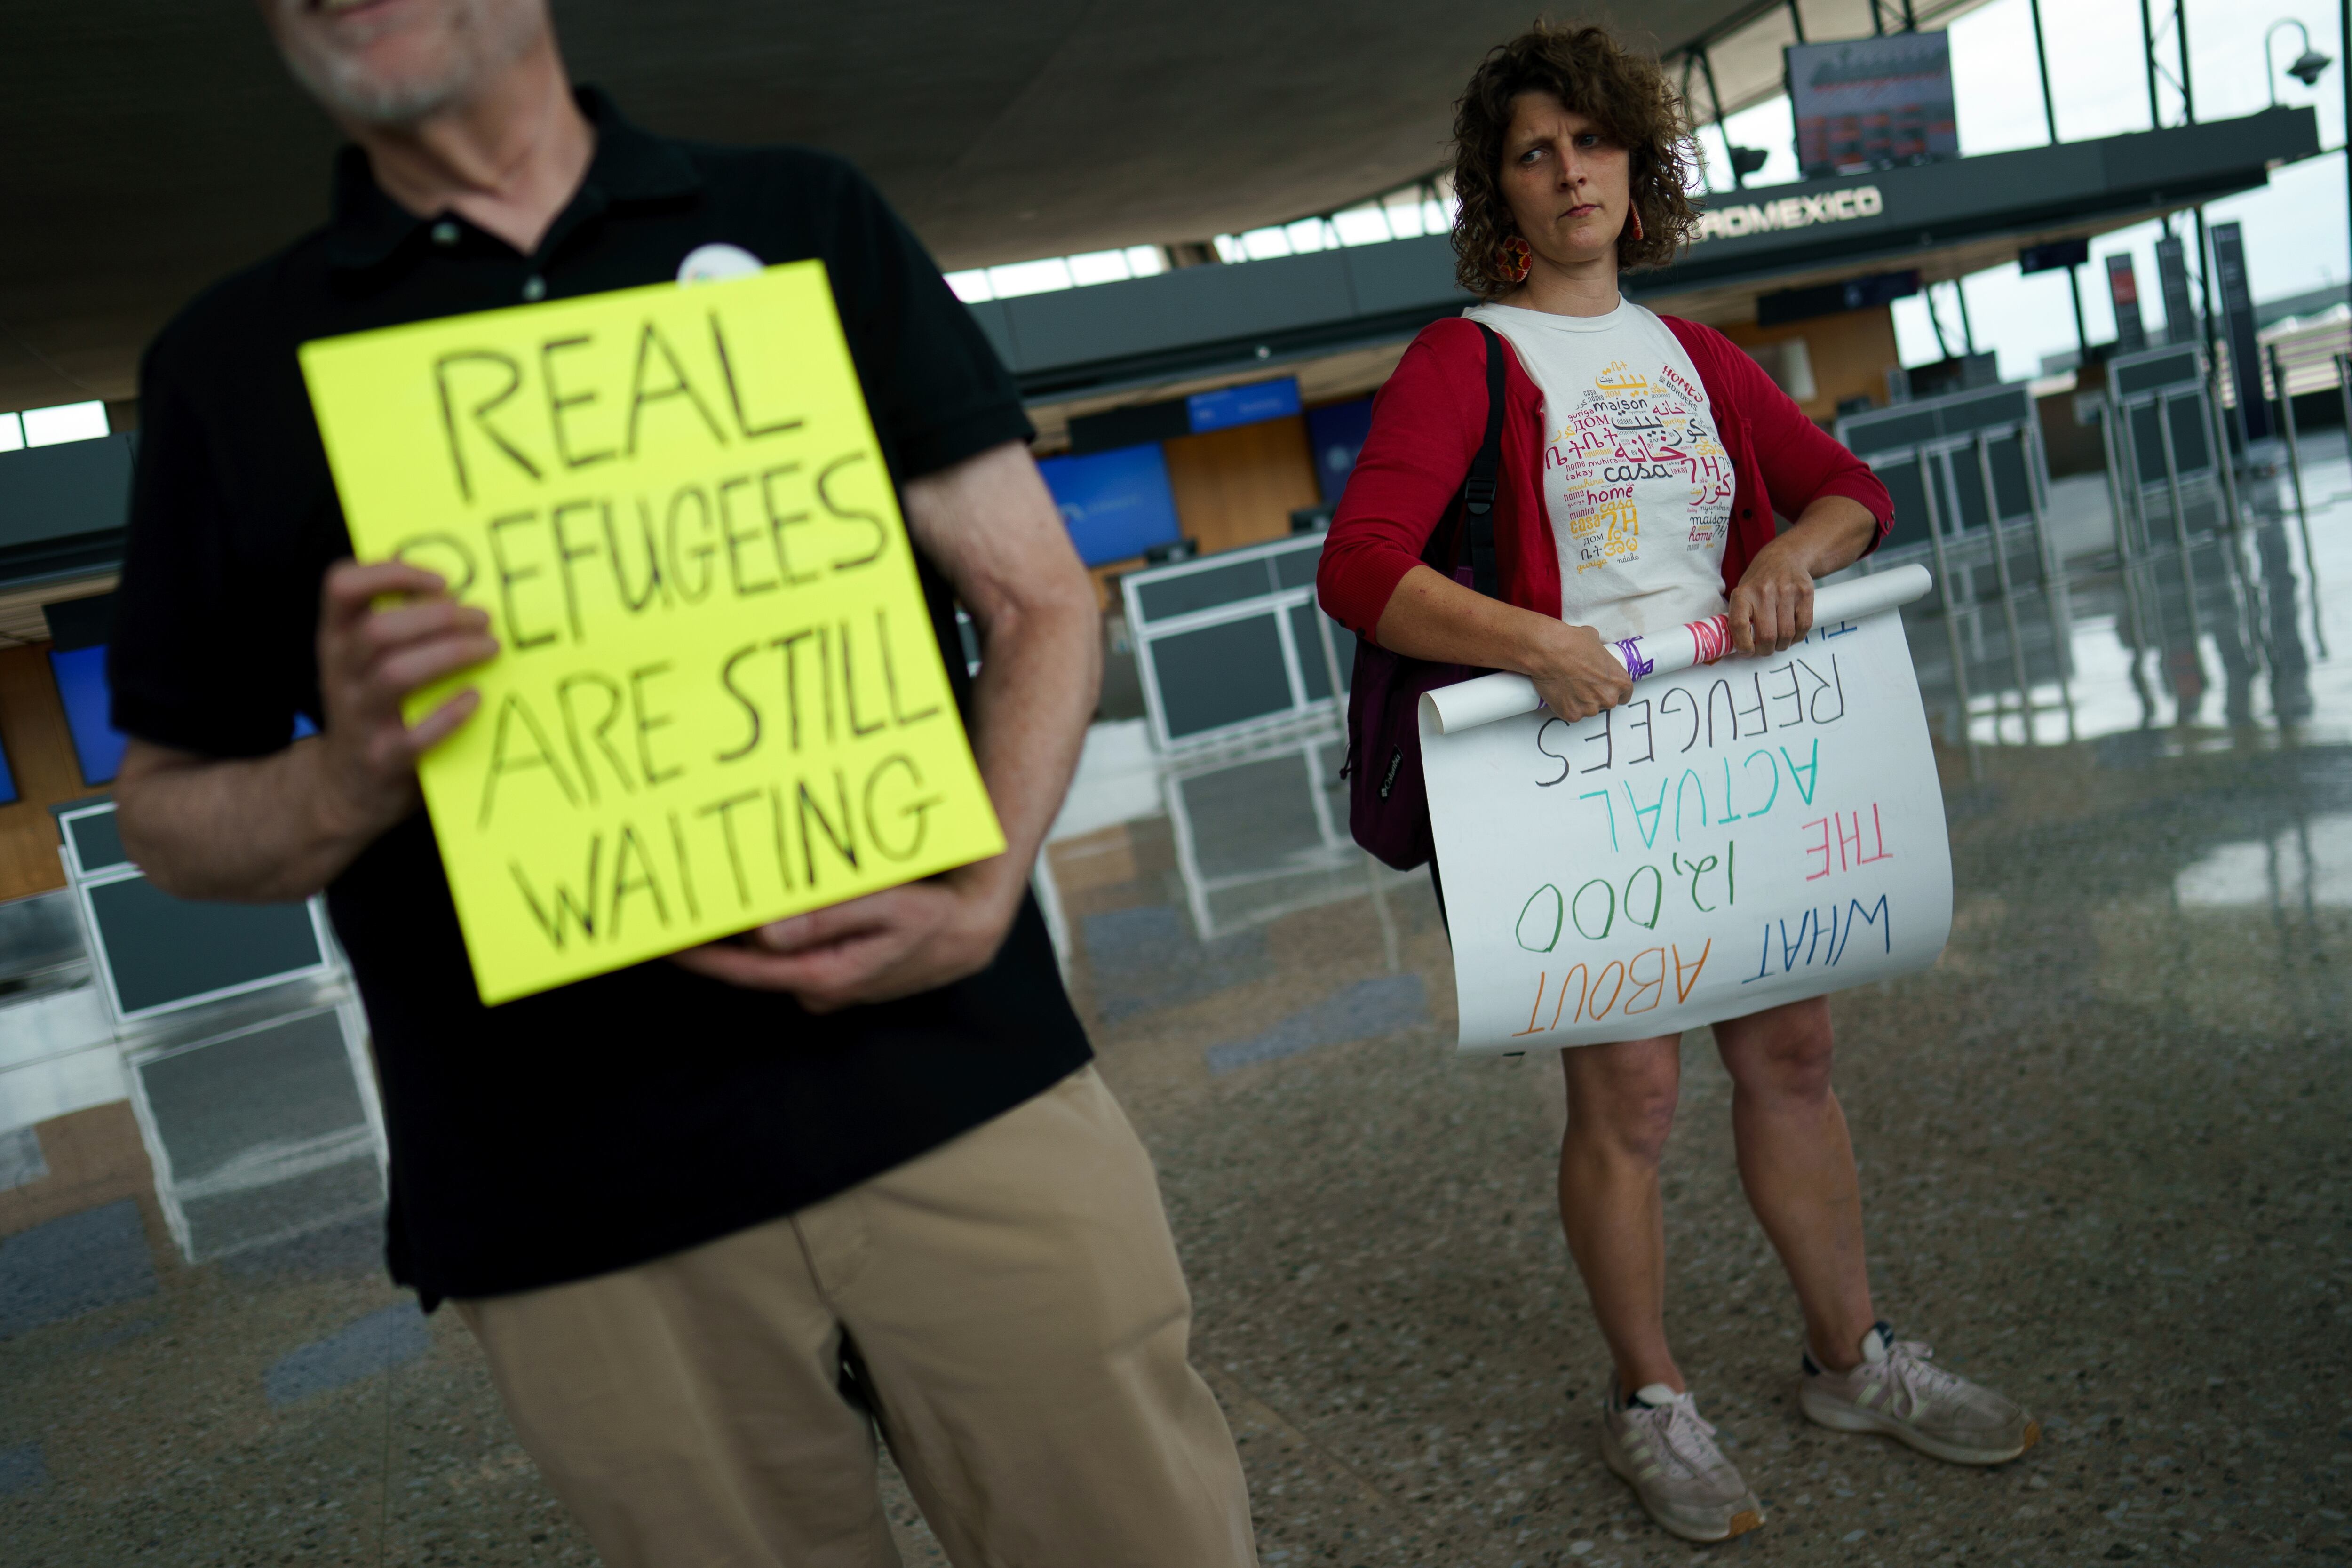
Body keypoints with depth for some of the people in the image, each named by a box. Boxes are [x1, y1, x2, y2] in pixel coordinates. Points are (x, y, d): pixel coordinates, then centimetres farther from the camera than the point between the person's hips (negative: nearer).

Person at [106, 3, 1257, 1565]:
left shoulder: (804, 219, 9)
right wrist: (344, 784, -11)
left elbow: (1037, 595, 6)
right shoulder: (231, 361, 9)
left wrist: (985, 895, -11)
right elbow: (169, 807, 12)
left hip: (964, 1089, 1)